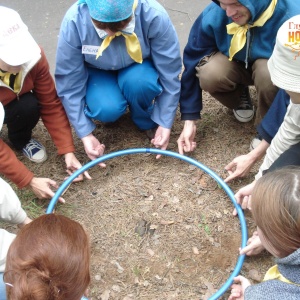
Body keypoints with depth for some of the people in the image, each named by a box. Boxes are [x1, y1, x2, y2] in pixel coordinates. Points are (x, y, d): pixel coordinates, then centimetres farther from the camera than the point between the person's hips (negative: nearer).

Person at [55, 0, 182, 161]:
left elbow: (169, 74, -21)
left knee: (139, 81, -35)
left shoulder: (154, 15, -31)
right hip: (97, 73, 0)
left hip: (138, 69, 0)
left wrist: (165, 123, -18)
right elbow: (69, 83, -21)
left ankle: (147, 122, -3)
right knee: (107, 109, -30)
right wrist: (85, 134, -21)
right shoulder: (74, 21, -30)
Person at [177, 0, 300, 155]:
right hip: (236, 63, 2)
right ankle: (241, 97, 4)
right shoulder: (213, 15, -26)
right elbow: (192, 64, -15)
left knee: (268, 74, -38)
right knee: (209, 74, -31)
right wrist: (189, 121, -16)